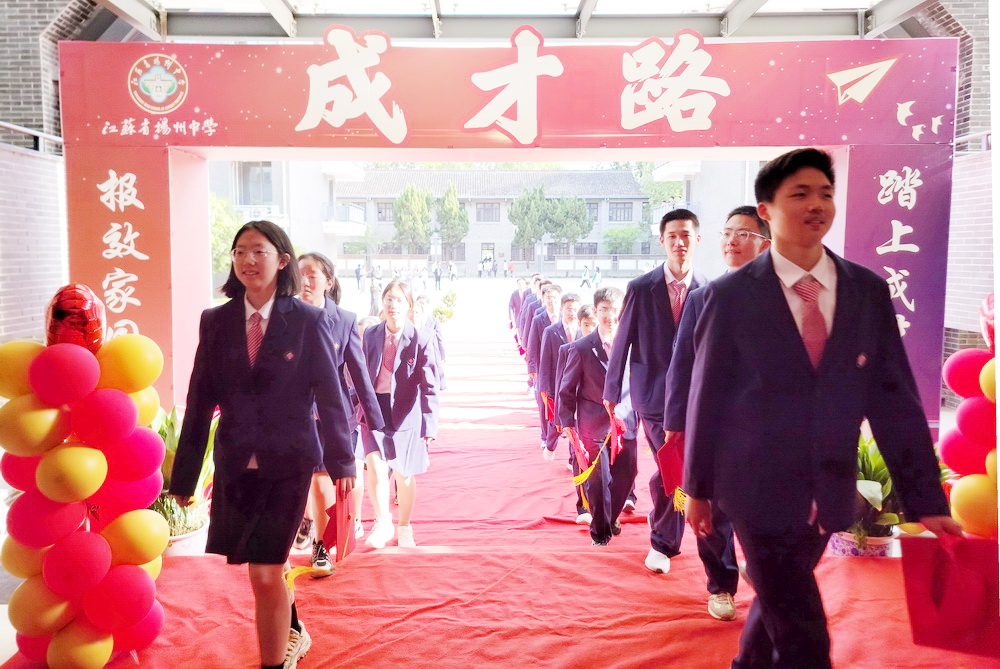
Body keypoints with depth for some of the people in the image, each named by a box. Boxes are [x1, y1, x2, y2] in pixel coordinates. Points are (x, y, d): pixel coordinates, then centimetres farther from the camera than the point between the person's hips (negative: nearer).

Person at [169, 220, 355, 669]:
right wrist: (184, 476, 5)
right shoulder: (215, 321, 2)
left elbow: (330, 396, -3)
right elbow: (199, 403, 3)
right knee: (261, 563, 19)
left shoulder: (308, 321, -6)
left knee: (265, 572, -5)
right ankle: (293, 632, 47)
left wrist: (341, 462, -4)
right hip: (235, 464, 4)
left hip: (288, 463, -4)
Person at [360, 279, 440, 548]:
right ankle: (383, 523, 7)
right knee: (376, 467, -14)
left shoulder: (421, 340, -9)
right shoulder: (370, 335, 2)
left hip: (405, 413, -2)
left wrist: (429, 427, -14)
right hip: (374, 408, 2)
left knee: (404, 474, 10)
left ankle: (404, 528, 31)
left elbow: (429, 387, -9)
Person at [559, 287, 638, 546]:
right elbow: (567, 390, -2)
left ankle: (611, 517, 37)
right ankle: (600, 529, 29)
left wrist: (640, 415, 3)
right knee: (598, 480, 5)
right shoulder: (581, 348, -7)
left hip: (625, 423, 2)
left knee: (625, 477, 8)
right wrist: (567, 423, -6)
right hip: (594, 425, -2)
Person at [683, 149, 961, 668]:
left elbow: (894, 399, 1)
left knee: (778, 604, 21)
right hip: (760, 486, -4)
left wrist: (925, 501, -1)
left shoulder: (869, 291, 1)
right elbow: (707, 395, -3)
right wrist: (698, 487, 3)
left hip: (828, 491, 4)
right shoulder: (730, 295, -9)